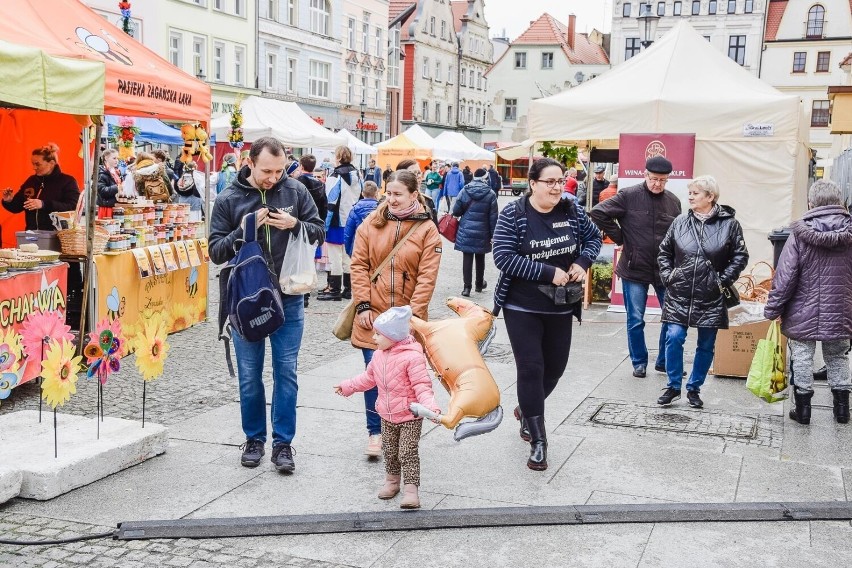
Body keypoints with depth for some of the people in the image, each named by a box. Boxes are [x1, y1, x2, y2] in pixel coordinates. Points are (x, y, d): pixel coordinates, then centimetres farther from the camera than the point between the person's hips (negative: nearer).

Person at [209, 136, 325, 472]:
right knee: (249, 375, 9)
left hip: (288, 299, 0)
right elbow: (216, 252, -2)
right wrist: (243, 230, -17)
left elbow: (319, 231, 5)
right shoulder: (228, 199, -2)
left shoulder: (295, 191, 0)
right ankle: (254, 439, 25)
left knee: (286, 371, 5)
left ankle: (283, 443, 15)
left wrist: (295, 224, -14)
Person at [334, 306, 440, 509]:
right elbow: (369, 377, 18)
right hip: (387, 415, 7)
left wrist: (430, 406, -40)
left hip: (410, 416, -7)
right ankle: (392, 480, 35)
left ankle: (411, 489, 2)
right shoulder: (379, 355, 1)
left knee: (408, 453, -5)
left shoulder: (412, 357, -23)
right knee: (389, 451, 18)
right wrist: (348, 386, 22)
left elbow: (422, 386, -26)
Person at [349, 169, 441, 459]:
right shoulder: (371, 223, 3)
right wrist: (363, 305, -5)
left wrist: (412, 313, -12)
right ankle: (375, 432, 16)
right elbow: (359, 265, 2)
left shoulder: (427, 229, -2)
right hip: (373, 315, 1)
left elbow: (427, 276, -6)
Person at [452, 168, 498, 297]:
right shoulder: (491, 194, -6)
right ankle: (479, 284, 31)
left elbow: (456, 211, -3)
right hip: (482, 233, 0)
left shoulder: (464, 191, -4)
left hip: (466, 231, 0)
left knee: (467, 258, 2)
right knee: (480, 258, 16)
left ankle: (467, 287, -2)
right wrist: (493, 234, 2)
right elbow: (493, 217, -5)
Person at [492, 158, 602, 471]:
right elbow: (503, 257, -20)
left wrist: (583, 262, -7)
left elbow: (593, 237, 13)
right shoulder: (513, 214, -13)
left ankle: (526, 410, 43)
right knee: (531, 368, -5)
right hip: (522, 307, -4)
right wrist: (549, 272, -23)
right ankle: (538, 441, 6)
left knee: (555, 367, 15)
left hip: (560, 307, 5)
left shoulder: (571, 210, -1)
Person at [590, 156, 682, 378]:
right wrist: (620, 237, -7)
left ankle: (664, 361, 24)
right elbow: (598, 213, -8)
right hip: (634, 269, -3)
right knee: (635, 321, 5)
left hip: (664, 270, 3)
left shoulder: (673, 202, 3)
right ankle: (639, 362, 22)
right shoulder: (629, 196, -8)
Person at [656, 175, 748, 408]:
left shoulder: (729, 224, -6)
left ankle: (694, 389, 25)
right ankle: (673, 387, 10)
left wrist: (724, 279, -7)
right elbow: (664, 252, 12)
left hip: (710, 299, -1)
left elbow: (740, 256, 0)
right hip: (679, 296, 1)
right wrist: (667, 276, 1)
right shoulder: (680, 222, 1)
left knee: (706, 346, 9)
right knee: (674, 338, -7)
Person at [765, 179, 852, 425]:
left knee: (802, 359, 9)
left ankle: (803, 408, 15)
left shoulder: (800, 233, -13)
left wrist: (773, 309, -5)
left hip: (803, 315, -3)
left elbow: (785, 277, -13)